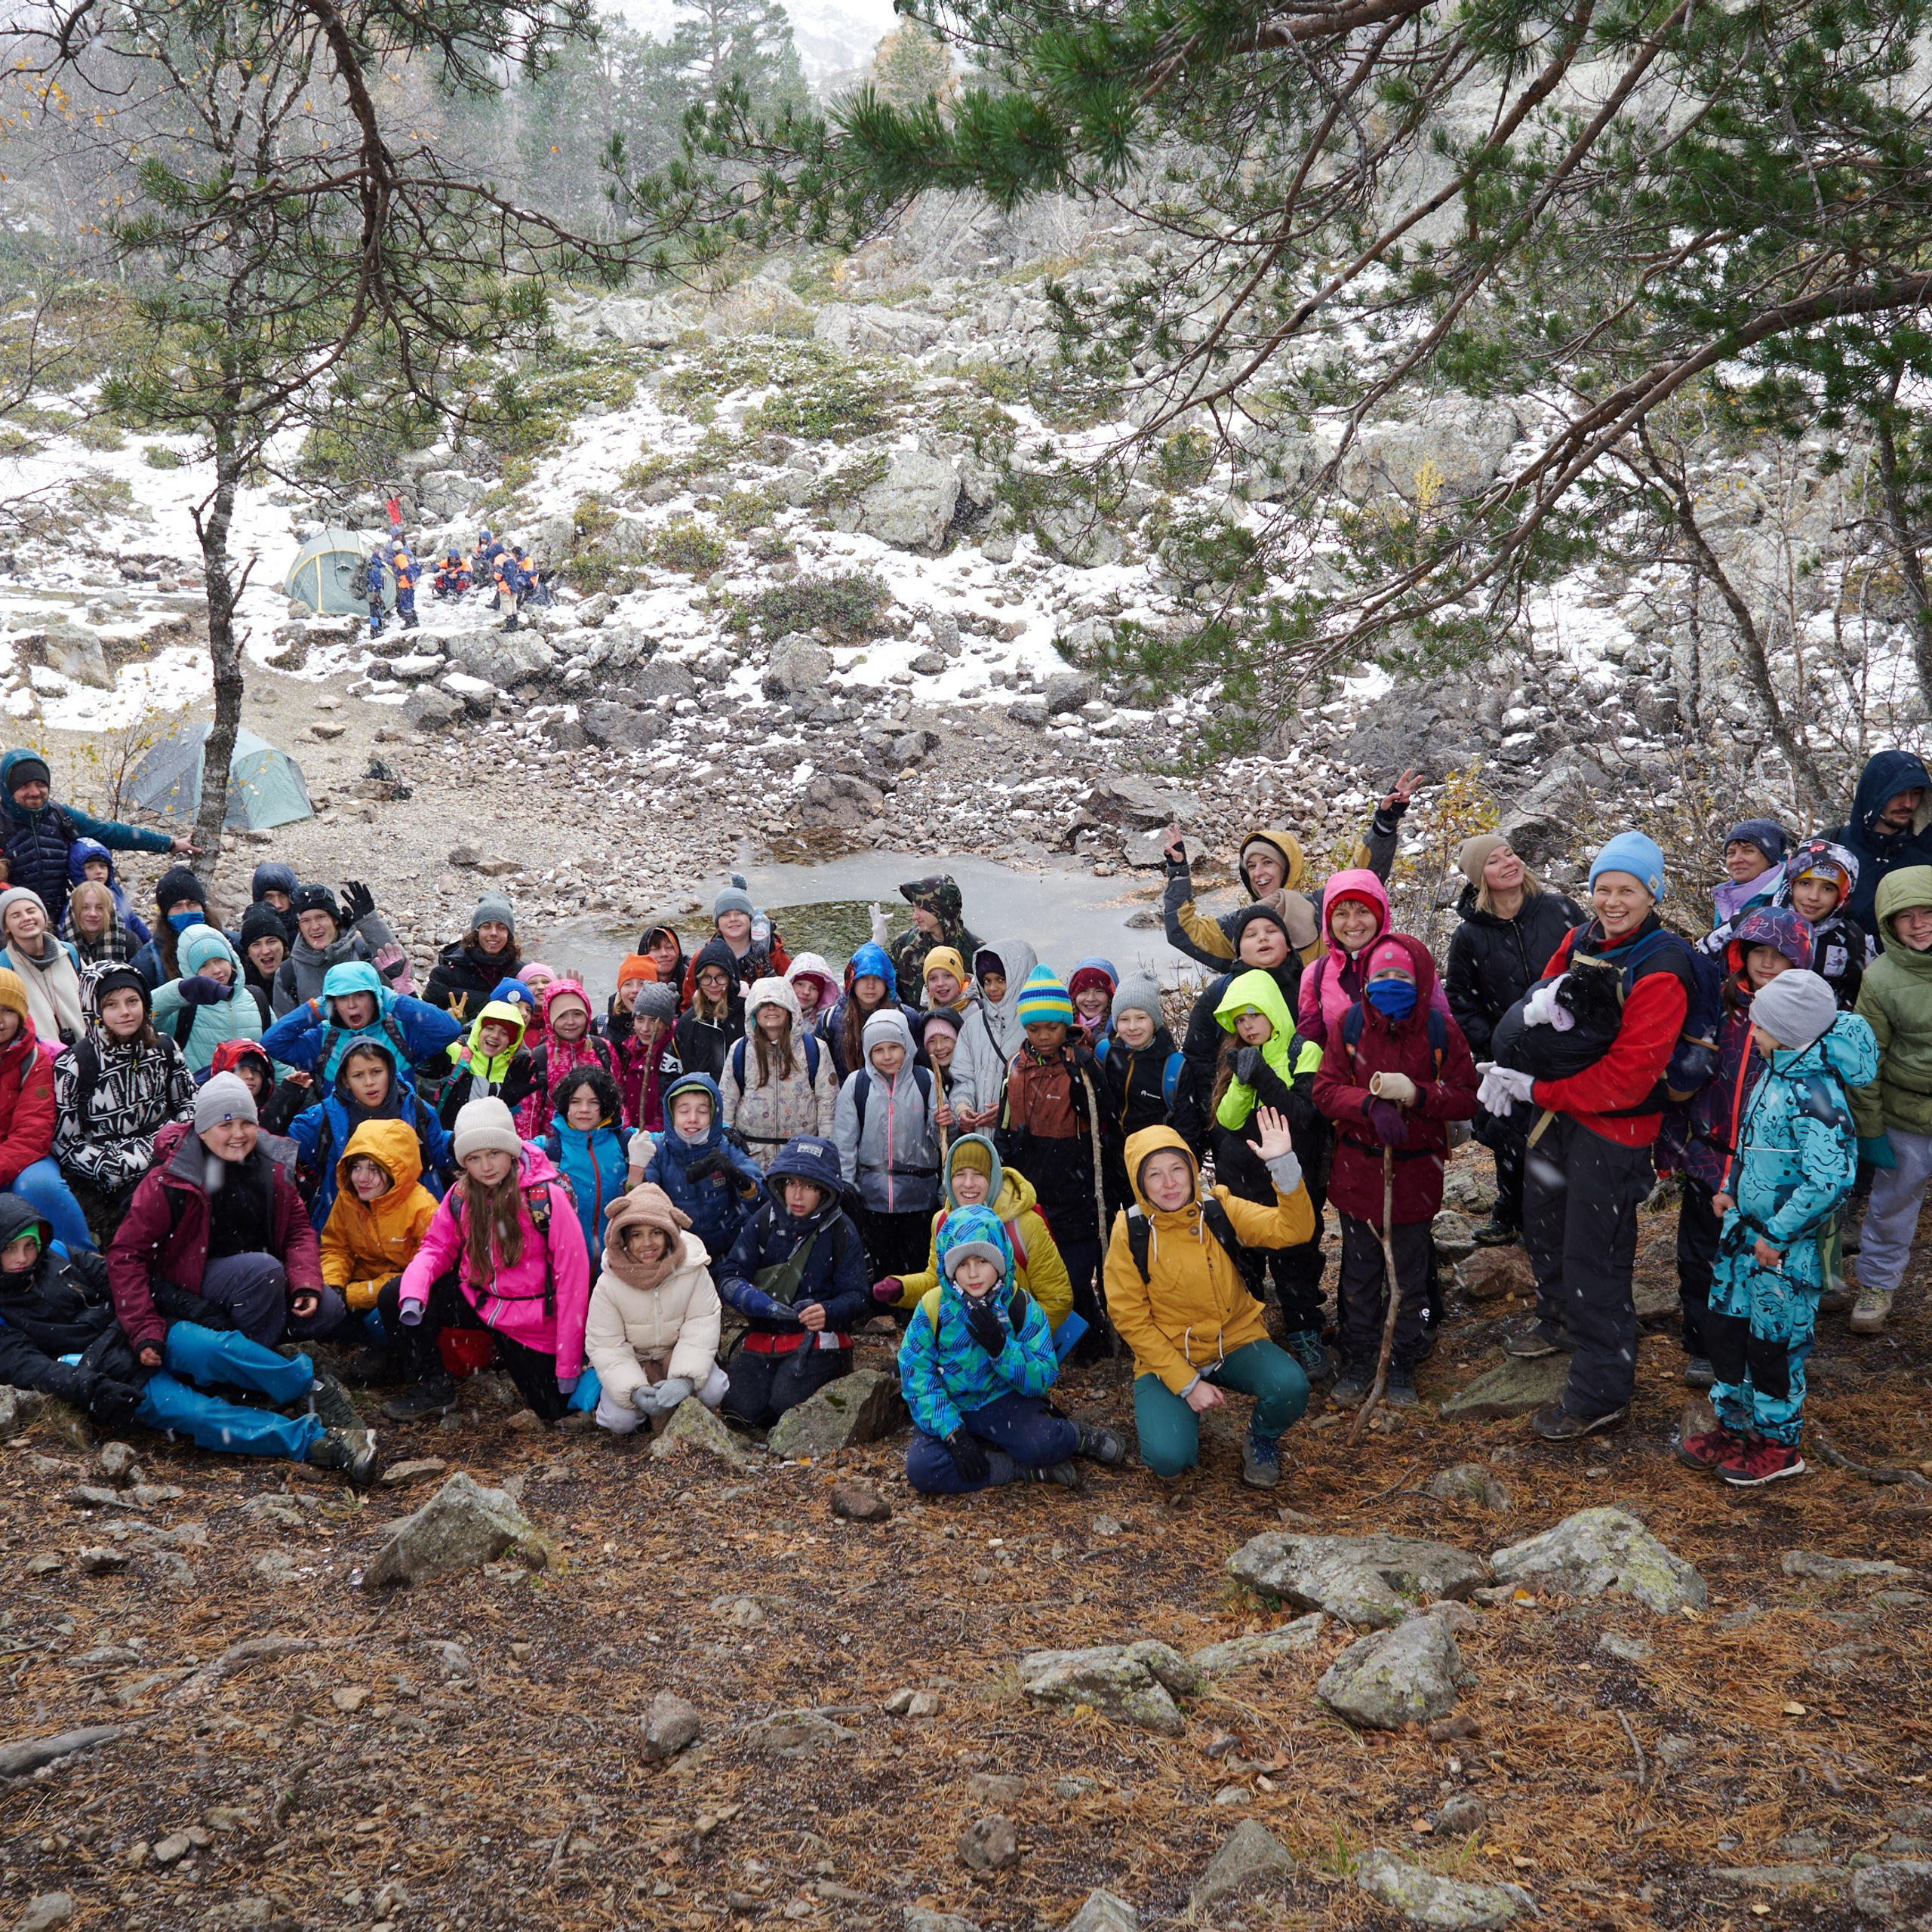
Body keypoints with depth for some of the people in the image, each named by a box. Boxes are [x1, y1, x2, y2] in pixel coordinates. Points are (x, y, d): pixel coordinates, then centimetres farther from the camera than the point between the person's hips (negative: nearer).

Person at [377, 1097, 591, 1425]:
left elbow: (572, 1279, -19)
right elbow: (437, 1247, 2)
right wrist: (413, 1293, -23)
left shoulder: (548, 1198, -21)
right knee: (393, 1298, -15)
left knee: (552, 1410, -1)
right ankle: (433, 1388, 4)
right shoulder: (461, 1194, -6)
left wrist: (569, 1365, -17)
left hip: (532, 1321, -4)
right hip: (476, 1299, 4)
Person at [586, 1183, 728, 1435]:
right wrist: (633, 1390, -33)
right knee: (620, 1421, -23)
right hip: (630, 1364, 0)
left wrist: (686, 1378, -35)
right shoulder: (608, 1284, -20)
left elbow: (701, 1327, -20)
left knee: (713, 1392, -26)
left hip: (679, 1355, 0)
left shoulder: (693, 1270, -19)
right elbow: (605, 1346, -18)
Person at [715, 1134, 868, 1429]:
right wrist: (753, 1300, -25)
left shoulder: (842, 1233, -5)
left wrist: (828, 1312, -29)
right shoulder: (763, 1221, 0)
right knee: (741, 1408, -17)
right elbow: (730, 1275, -1)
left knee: (786, 1401, -27)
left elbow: (856, 1297, -5)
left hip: (818, 1336, -2)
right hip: (764, 1335, 2)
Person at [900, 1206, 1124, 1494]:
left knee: (1041, 1445, -34)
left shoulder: (1021, 1307, -7)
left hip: (1004, 1400, -1)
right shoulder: (932, 1308, -9)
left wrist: (1000, 1347, -28)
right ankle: (1031, 1470, -17)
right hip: (951, 1409, 1)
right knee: (921, 1469, -29)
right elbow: (917, 1378, -11)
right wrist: (953, 1433, -23)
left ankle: (1076, 1436, 4)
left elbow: (1043, 1379, -10)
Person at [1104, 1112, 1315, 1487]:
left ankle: (1261, 1438, 7)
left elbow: (1294, 1230, -18)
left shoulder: (1219, 1210, -7)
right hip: (1166, 1357, -1)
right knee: (1168, 1458, -23)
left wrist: (1284, 1165, -34)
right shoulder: (1129, 1232, -11)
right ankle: (1159, 1411, 14)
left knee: (1290, 1387, -29)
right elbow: (1131, 1320, -10)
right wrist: (1186, 1384, -17)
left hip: (1235, 1342, 1)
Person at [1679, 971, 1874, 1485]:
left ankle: (1778, 1445, 24)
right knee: (1725, 1325, 17)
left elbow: (1830, 1181, -31)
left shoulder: (1815, 1096, -26)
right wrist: (1732, 1188, 10)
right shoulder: (1776, 1070, 2)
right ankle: (1734, 1426, 34)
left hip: (1788, 1246, -9)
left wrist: (1778, 1235, -23)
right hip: (1746, 1230, 9)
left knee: (1773, 1344, 6)